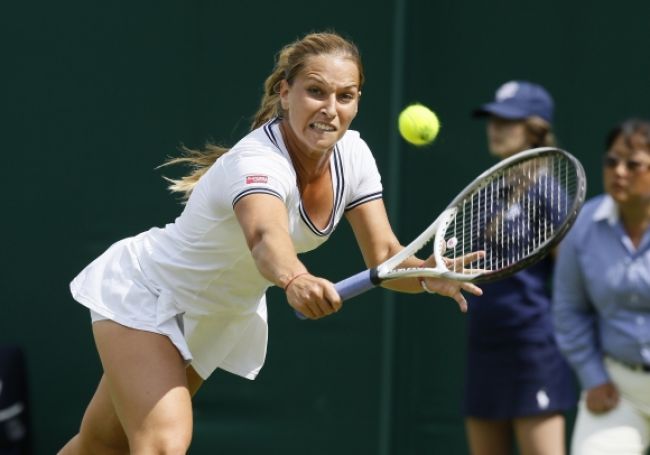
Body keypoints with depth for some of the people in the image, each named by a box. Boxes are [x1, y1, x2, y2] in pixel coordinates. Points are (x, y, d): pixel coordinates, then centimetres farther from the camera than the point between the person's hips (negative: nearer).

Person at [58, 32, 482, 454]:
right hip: (143, 292, -7)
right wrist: (295, 279, -80)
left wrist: (429, 274, -35)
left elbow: (384, 254, -13)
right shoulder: (258, 162, -37)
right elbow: (266, 237, -58)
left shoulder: (352, 154, -14)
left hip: (218, 317, 7)